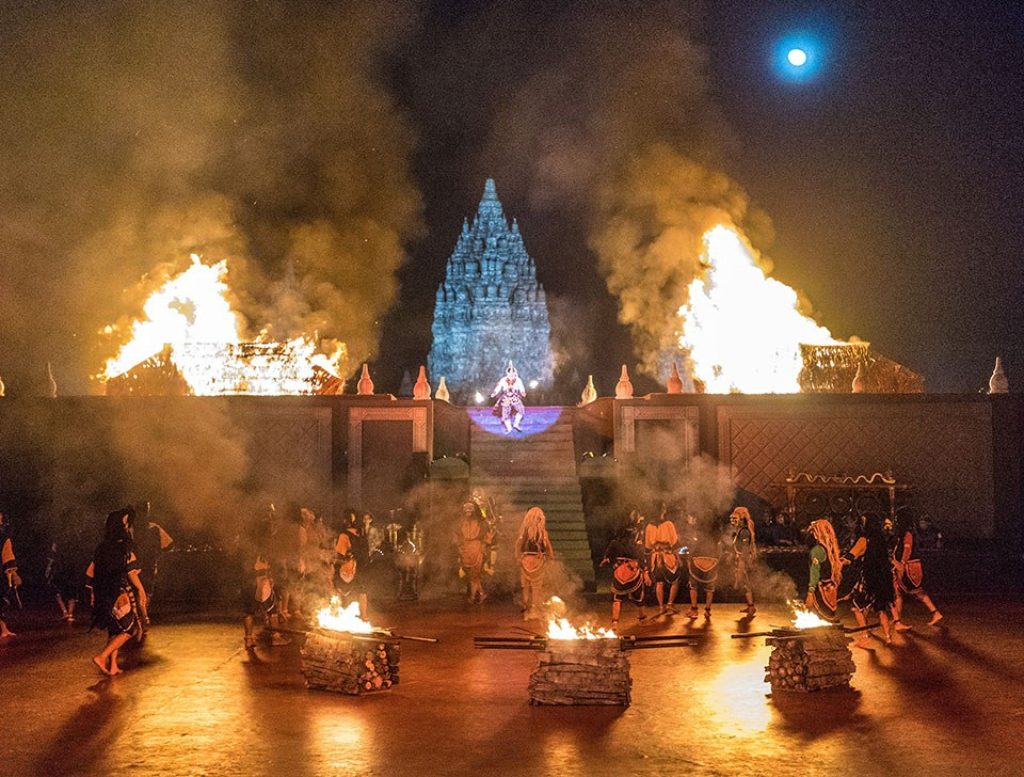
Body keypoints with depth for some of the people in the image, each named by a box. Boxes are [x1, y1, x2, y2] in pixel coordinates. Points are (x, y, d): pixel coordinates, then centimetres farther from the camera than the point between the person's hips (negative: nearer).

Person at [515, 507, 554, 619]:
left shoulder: (523, 529, -3)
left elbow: (518, 544, -1)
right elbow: (547, 544, -5)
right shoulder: (541, 530, -9)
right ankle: (533, 610, 7)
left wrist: (518, 557, 8)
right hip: (537, 559, -3)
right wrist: (551, 555, 9)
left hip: (525, 559, 3)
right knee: (537, 586, 7)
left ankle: (526, 609, 17)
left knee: (526, 585, 13)